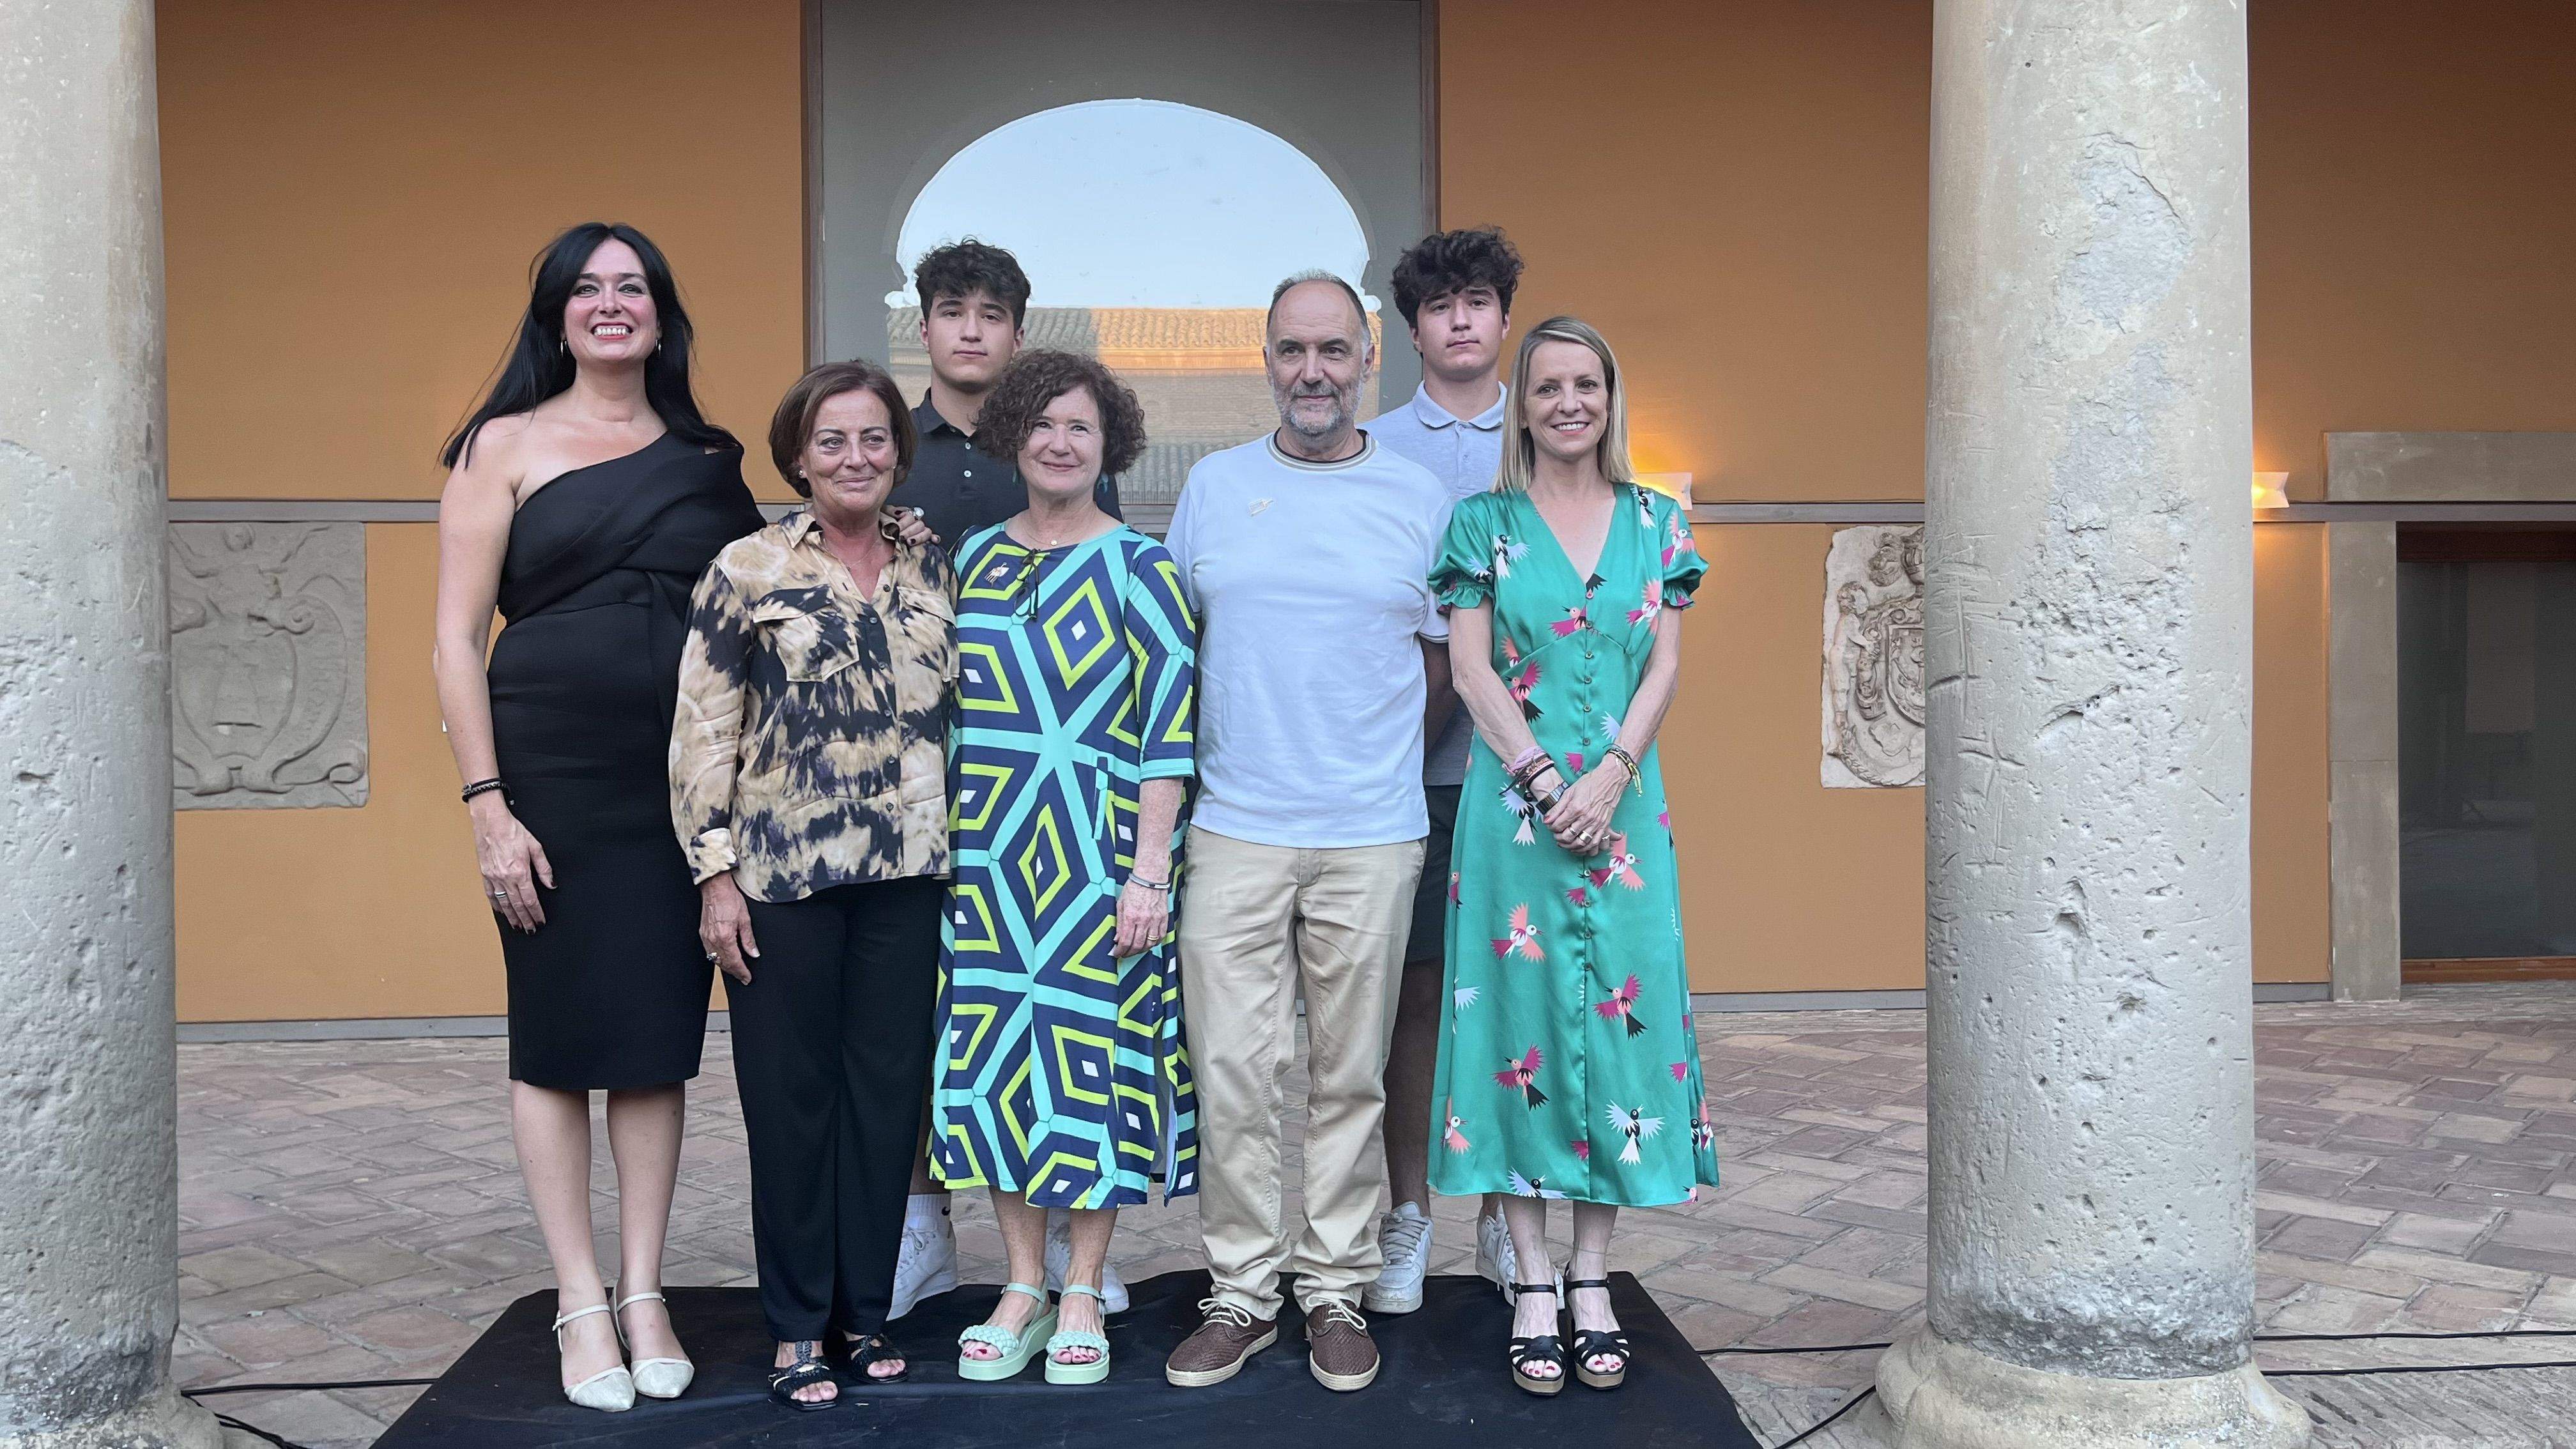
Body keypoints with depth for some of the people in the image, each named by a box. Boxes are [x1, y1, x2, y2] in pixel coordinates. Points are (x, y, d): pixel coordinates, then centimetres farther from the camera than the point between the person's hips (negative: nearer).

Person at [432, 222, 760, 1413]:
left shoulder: (707, 458, 10)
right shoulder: (507, 445, 2)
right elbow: (457, 639, -3)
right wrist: (487, 806, -10)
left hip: (681, 778, 3)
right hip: (550, 773, -2)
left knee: (660, 1033, 7)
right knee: (556, 1031, 4)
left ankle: (644, 1294, 18)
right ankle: (581, 1304, 14)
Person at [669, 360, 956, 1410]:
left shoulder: (931, 570, 8)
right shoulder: (748, 571, -2)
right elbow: (702, 732, -3)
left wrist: (965, 852, 11)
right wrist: (715, 873, -7)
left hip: (906, 872, 3)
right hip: (782, 875, -3)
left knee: (889, 1090, 8)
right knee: (792, 1097, 5)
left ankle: (867, 1312, 23)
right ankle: (798, 1327, 19)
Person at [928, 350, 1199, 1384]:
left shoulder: (1139, 568, -3)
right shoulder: (975, 559, 12)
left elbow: (1169, 727, -7)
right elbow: (947, 707, 16)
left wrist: (1149, 870, -13)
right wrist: (939, 842, 12)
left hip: (1099, 855, -4)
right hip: (987, 854, 5)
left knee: (1093, 1053, 1)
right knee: (998, 1058, 7)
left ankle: (1083, 1296, 15)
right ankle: (1023, 1289, 20)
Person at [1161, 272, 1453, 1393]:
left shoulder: (1418, 498, 5)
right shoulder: (1212, 486, 8)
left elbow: (1444, 653, 12)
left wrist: (1382, 756, 4)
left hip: (1371, 837, 0)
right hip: (1234, 832, 1)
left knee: (1350, 1077, 7)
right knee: (1234, 1072, 1)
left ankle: (1339, 1291, 21)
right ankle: (1242, 1291, 16)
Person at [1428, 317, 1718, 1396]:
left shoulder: (1656, 521, 10)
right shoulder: (1484, 523, 4)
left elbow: (1666, 665, 4)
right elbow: (1471, 667, -3)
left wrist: (1610, 775, -10)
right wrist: (1545, 782, -12)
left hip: (1623, 804, 2)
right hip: (1514, 807, -2)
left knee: (1619, 1016, 2)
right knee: (1520, 1012, 0)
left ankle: (1593, 1281, 13)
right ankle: (1533, 1286, 9)